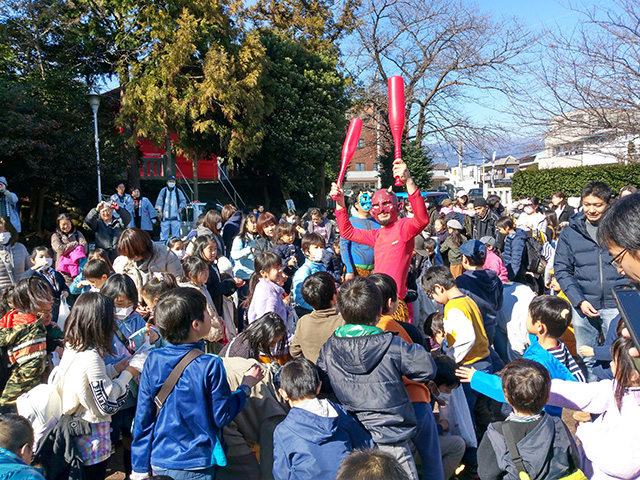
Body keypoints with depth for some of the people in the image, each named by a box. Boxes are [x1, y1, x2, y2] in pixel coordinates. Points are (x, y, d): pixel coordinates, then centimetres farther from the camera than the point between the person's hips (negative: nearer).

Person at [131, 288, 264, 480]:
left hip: (158, 462, 4)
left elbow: (143, 417, -2)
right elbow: (222, 417, -12)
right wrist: (246, 387, 2)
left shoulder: (153, 360, -9)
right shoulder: (209, 365, -21)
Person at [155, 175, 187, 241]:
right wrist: (159, 210, -4)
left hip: (175, 217, 0)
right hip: (165, 216, 0)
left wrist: (181, 208, -2)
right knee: (164, 232, -2)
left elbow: (183, 200, 14)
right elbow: (159, 201, 6)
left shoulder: (178, 191, 8)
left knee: (176, 233, 0)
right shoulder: (163, 191, 6)